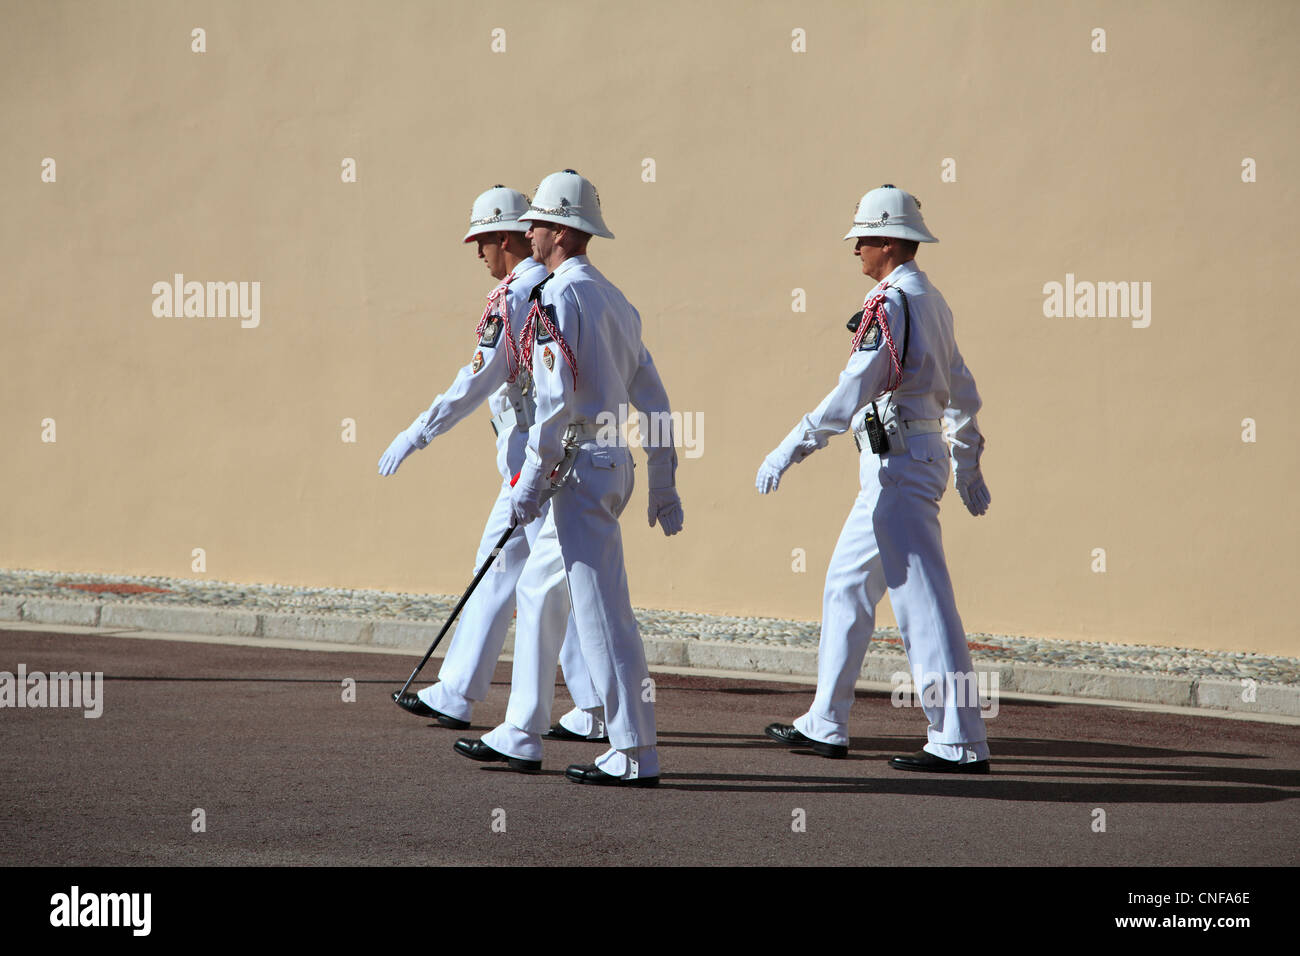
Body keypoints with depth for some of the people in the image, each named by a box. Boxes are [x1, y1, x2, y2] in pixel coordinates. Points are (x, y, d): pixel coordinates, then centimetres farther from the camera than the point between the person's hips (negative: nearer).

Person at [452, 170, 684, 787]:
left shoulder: (558, 297, -13)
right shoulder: (614, 299, 16)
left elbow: (558, 400, -21)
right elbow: (653, 398, 16)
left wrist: (530, 482, -16)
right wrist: (664, 488, 18)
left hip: (578, 467, -10)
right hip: (611, 465, 10)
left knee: (602, 612, -7)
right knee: (538, 595, 18)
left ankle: (635, 756, -5)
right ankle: (520, 737, 23)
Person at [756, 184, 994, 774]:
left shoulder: (889, 303, -14)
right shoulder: (932, 302, 16)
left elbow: (855, 389, -23)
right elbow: (962, 392, 23)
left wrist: (791, 450, -25)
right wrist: (968, 468, 30)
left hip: (899, 462, -10)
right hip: (921, 458, 10)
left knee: (922, 600, -10)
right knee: (846, 587, 17)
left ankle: (960, 742, -10)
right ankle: (825, 726, 23)